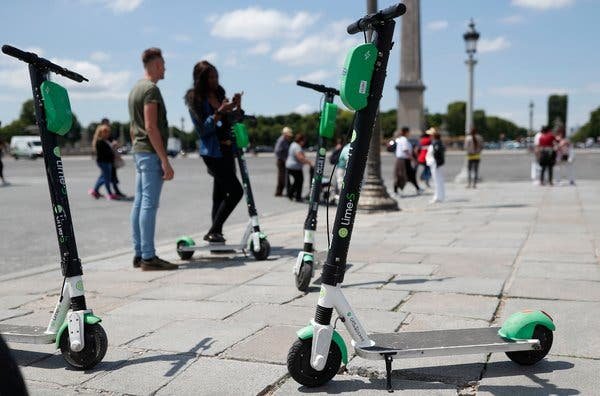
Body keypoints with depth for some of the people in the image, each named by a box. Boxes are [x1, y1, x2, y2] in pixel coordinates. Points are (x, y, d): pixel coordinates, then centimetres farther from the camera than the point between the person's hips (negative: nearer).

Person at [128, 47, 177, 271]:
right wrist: (165, 160, -20)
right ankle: (148, 257, -9)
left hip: (139, 152, 10)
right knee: (149, 204, -10)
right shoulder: (151, 89, -11)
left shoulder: (135, 89, 19)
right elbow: (151, 127, -19)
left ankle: (139, 254, 14)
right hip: (151, 153, -10)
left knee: (139, 203, 9)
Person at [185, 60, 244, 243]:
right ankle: (213, 232, -8)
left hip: (226, 151, 7)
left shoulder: (220, 95, 13)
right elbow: (203, 130, -14)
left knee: (220, 196, 8)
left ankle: (216, 235, 13)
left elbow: (233, 123, 16)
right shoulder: (196, 100, -7)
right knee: (236, 191, -14)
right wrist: (219, 113, -24)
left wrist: (237, 107, -1)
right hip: (212, 152, -7)